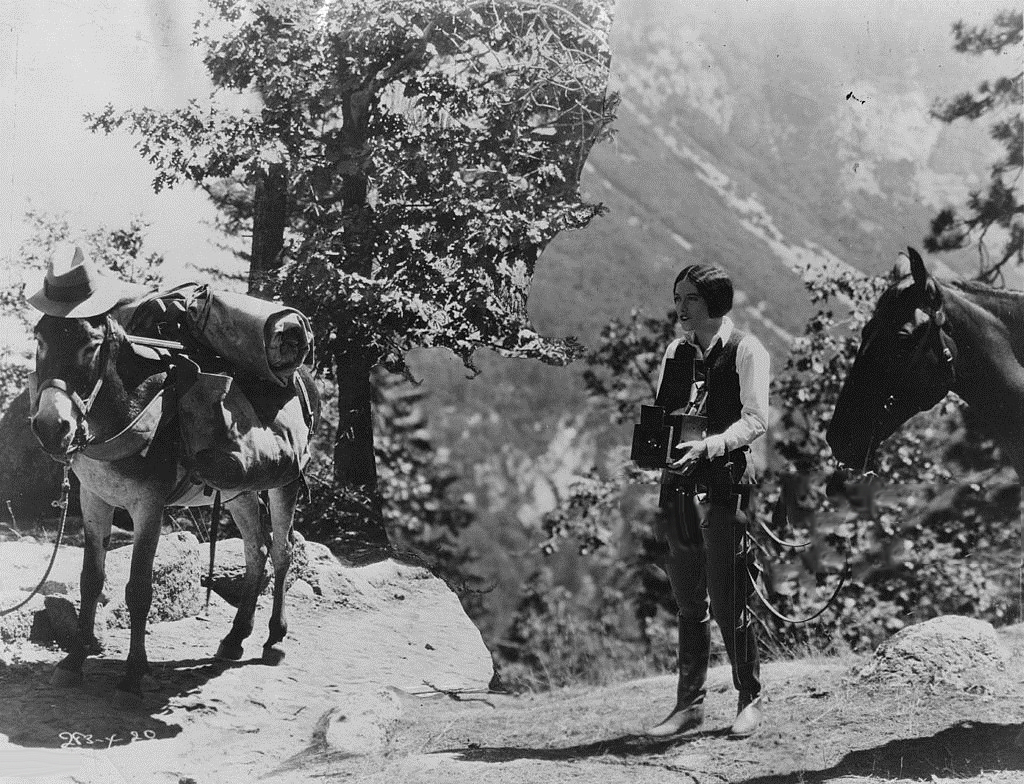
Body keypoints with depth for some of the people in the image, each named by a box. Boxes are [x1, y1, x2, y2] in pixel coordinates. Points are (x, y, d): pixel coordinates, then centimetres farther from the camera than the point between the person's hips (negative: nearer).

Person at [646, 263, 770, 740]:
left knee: (727, 601, -4)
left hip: (723, 481, -6)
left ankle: (749, 700, 11)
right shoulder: (676, 351, 15)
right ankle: (689, 704, 17)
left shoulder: (745, 351, -4)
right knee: (687, 601, 10)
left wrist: (707, 446, -25)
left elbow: (755, 420, -11)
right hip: (678, 482, 6)